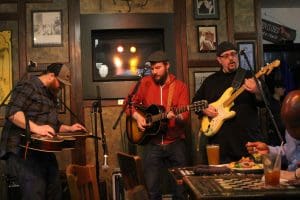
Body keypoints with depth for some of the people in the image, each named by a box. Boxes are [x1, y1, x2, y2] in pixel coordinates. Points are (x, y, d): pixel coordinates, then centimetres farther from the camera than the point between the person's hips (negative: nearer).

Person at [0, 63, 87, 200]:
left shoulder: (50, 96, 22)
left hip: (44, 152, 10)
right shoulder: (28, 87, -9)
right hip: (22, 152, -10)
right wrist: (36, 128, -32)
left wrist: (69, 129, 18)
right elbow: (12, 112, -23)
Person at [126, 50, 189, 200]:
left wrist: (176, 117, -32)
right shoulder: (145, 83, 2)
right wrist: (137, 116, -9)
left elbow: (185, 115, -11)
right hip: (152, 144, 1)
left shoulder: (180, 86, -2)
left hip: (175, 143, -1)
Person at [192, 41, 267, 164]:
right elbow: (196, 102, 19)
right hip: (217, 139, 2)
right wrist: (204, 110, -2)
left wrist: (256, 92, -27)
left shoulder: (249, 76, 4)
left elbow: (264, 103, -5)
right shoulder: (210, 80, 12)